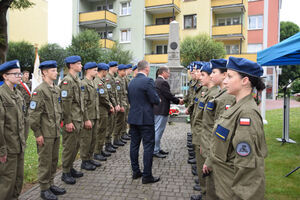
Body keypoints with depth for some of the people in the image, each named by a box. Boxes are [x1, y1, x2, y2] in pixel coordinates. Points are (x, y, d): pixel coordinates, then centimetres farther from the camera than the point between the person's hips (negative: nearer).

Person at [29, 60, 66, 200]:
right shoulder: (39, 90, -14)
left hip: (56, 132, 7)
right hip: (45, 134, -7)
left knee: (54, 160, 16)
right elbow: (33, 114, -16)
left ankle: (51, 184, 31)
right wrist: (37, 134, -15)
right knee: (45, 161, 5)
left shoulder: (56, 89, 11)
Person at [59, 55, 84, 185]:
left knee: (76, 145, 17)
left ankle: (70, 168, 31)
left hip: (78, 119, 9)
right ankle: (65, 173, 14)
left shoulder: (77, 80, 14)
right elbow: (65, 103, -19)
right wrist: (68, 121, -20)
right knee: (69, 146, 1)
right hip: (71, 120, -9)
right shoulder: (67, 81, -15)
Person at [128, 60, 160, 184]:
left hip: (133, 118, 8)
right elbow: (155, 100, -16)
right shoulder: (148, 81, -14)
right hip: (146, 118, -8)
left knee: (134, 145, 13)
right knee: (148, 146, 0)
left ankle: (135, 172, 23)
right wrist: (158, 100, 5)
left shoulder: (131, 82, 9)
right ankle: (147, 176, 5)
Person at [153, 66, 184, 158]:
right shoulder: (163, 82, -18)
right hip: (161, 110, -10)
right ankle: (155, 151, 6)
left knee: (157, 130, 17)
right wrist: (178, 101, 0)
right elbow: (169, 95, -16)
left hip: (157, 109, 10)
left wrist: (177, 99, 13)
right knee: (158, 130, -2)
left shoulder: (156, 81, 14)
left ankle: (157, 148, 27)